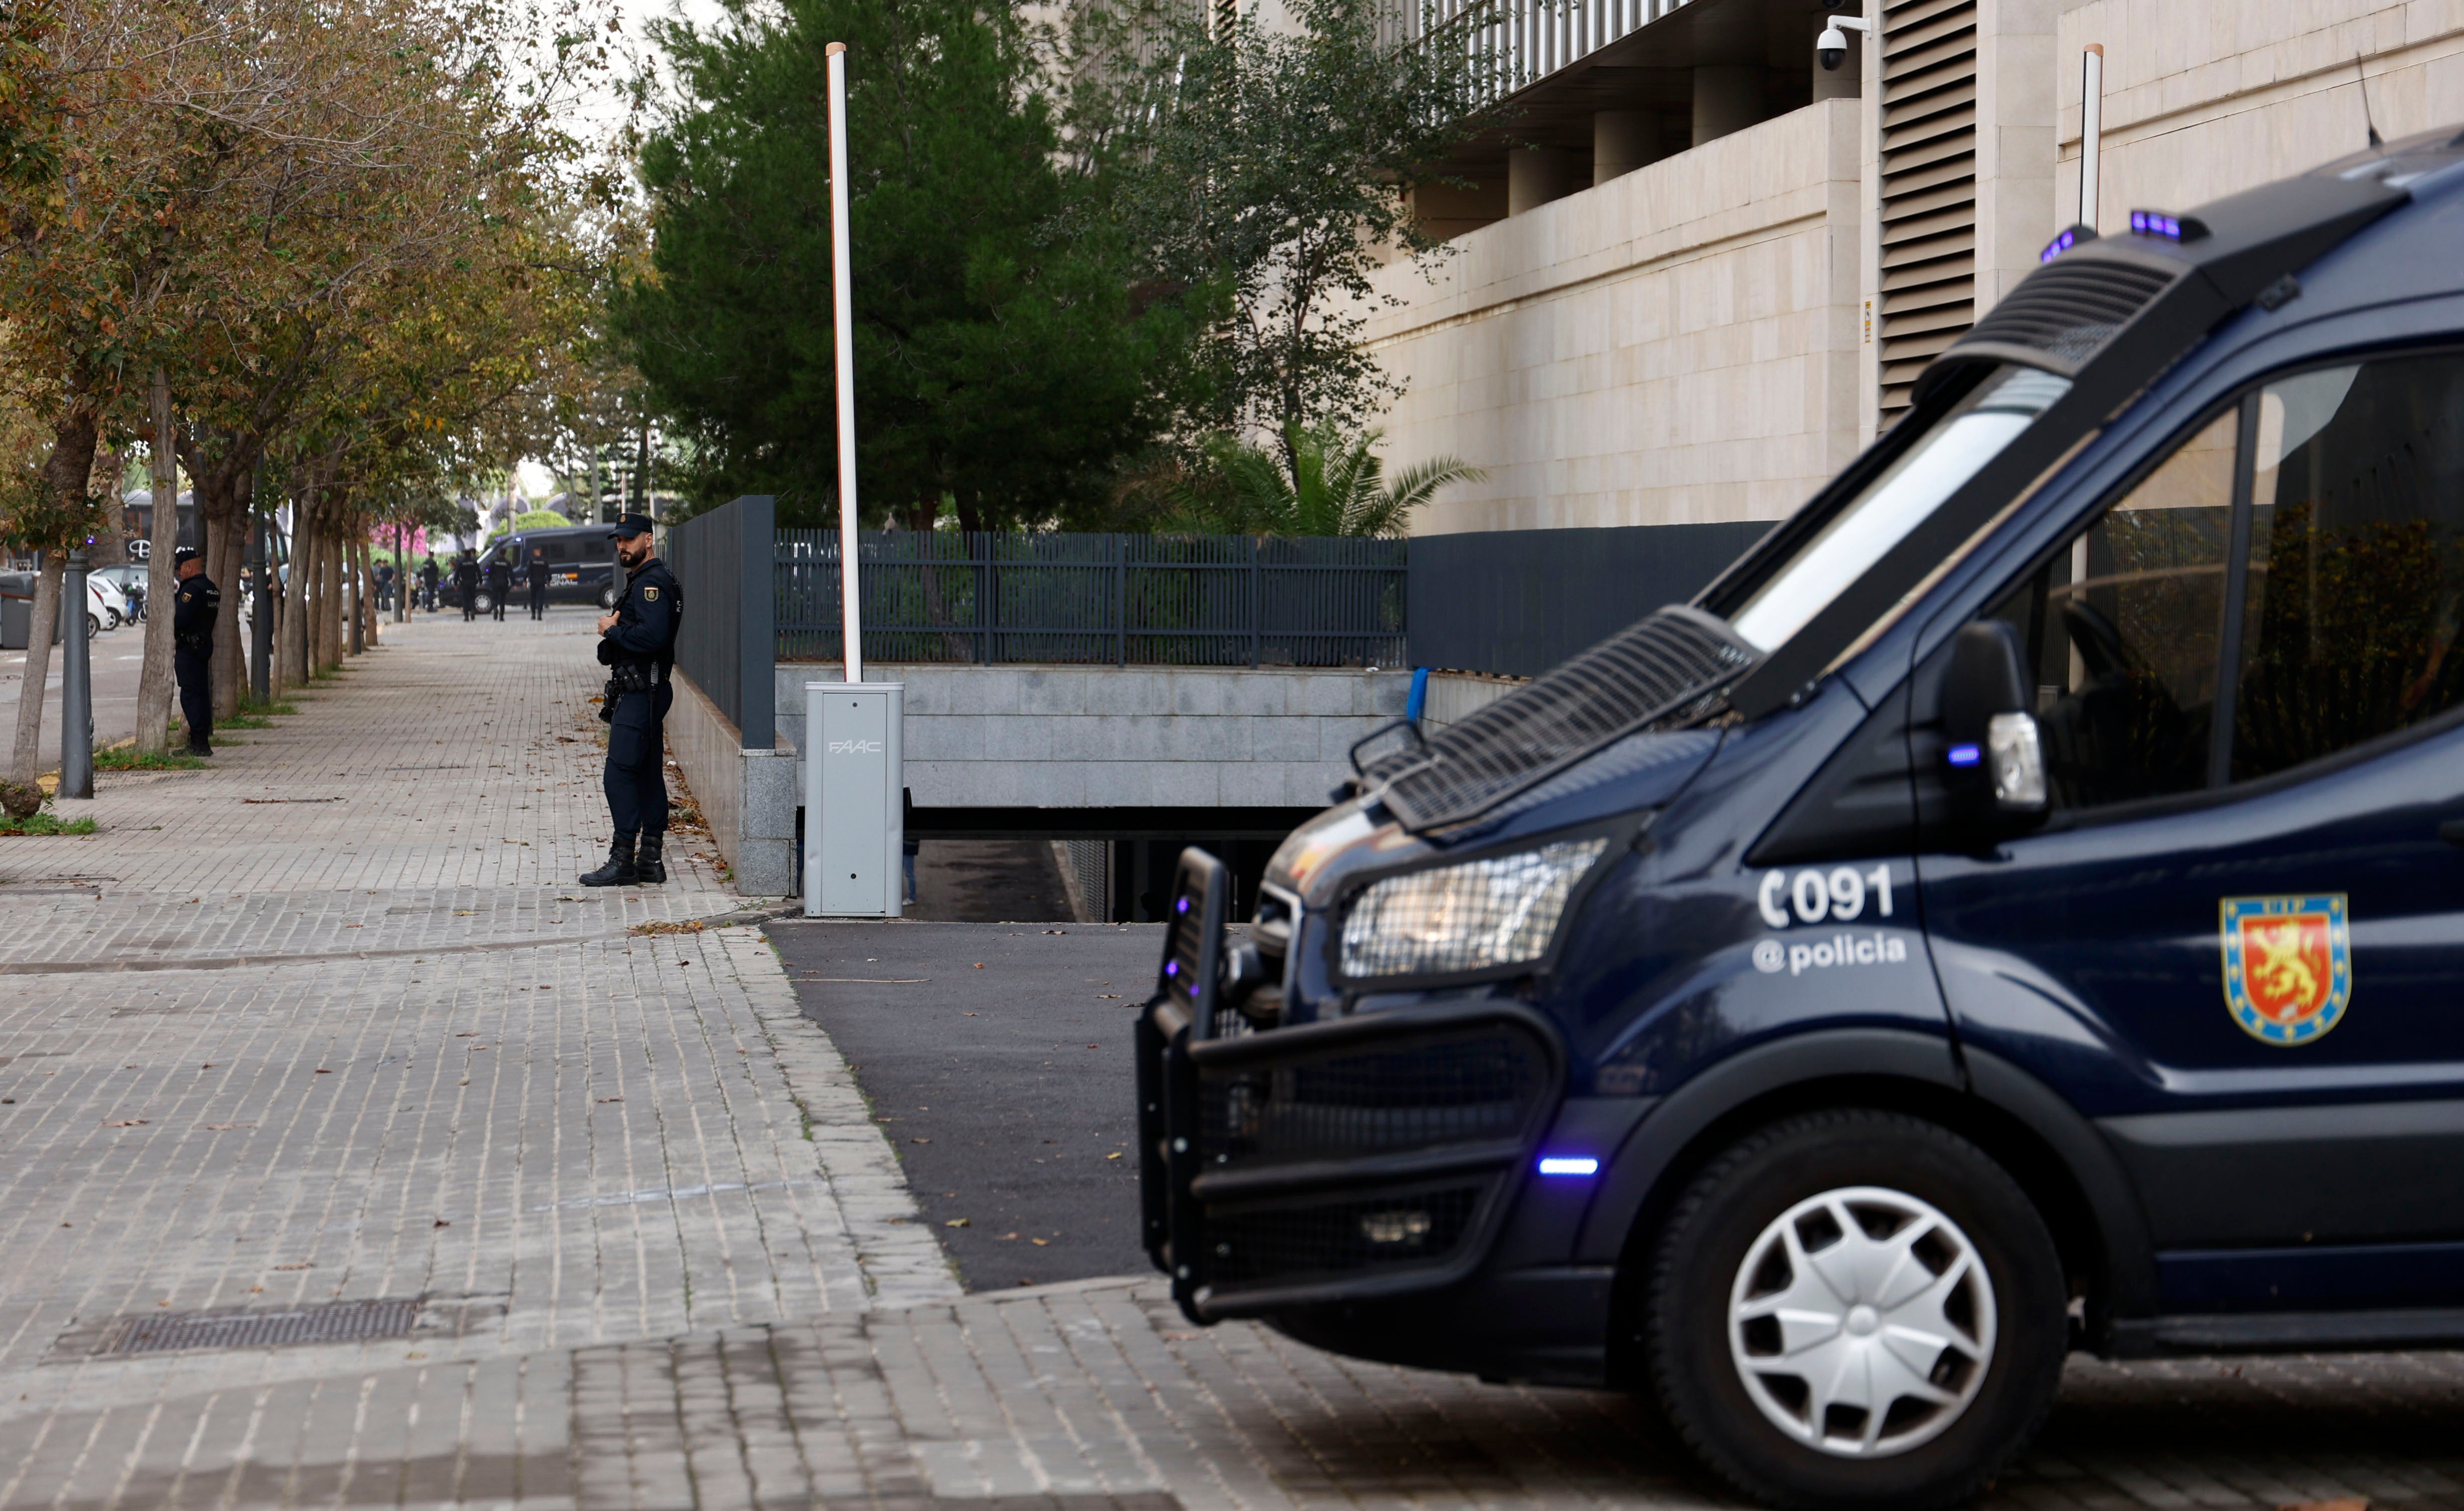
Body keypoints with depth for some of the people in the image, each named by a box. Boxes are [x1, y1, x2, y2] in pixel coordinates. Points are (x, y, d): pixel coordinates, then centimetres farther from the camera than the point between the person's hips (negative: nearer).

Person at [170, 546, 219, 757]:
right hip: (205, 645, 10)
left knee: (191, 694, -8)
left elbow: (179, 619, -21)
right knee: (201, 692, 13)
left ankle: (199, 743, -11)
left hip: (188, 648, -10)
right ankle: (203, 742, 16)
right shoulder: (211, 588, 15)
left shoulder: (192, 589, -16)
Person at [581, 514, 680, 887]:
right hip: (637, 692, 11)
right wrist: (614, 630, 3)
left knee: (619, 774, -12)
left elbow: (652, 636, -27)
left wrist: (612, 630, -14)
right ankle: (650, 859, 12)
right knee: (647, 775, 10)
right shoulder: (640, 581, 20)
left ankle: (622, 862, -12)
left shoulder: (653, 582, -14)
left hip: (641, 694, -11)